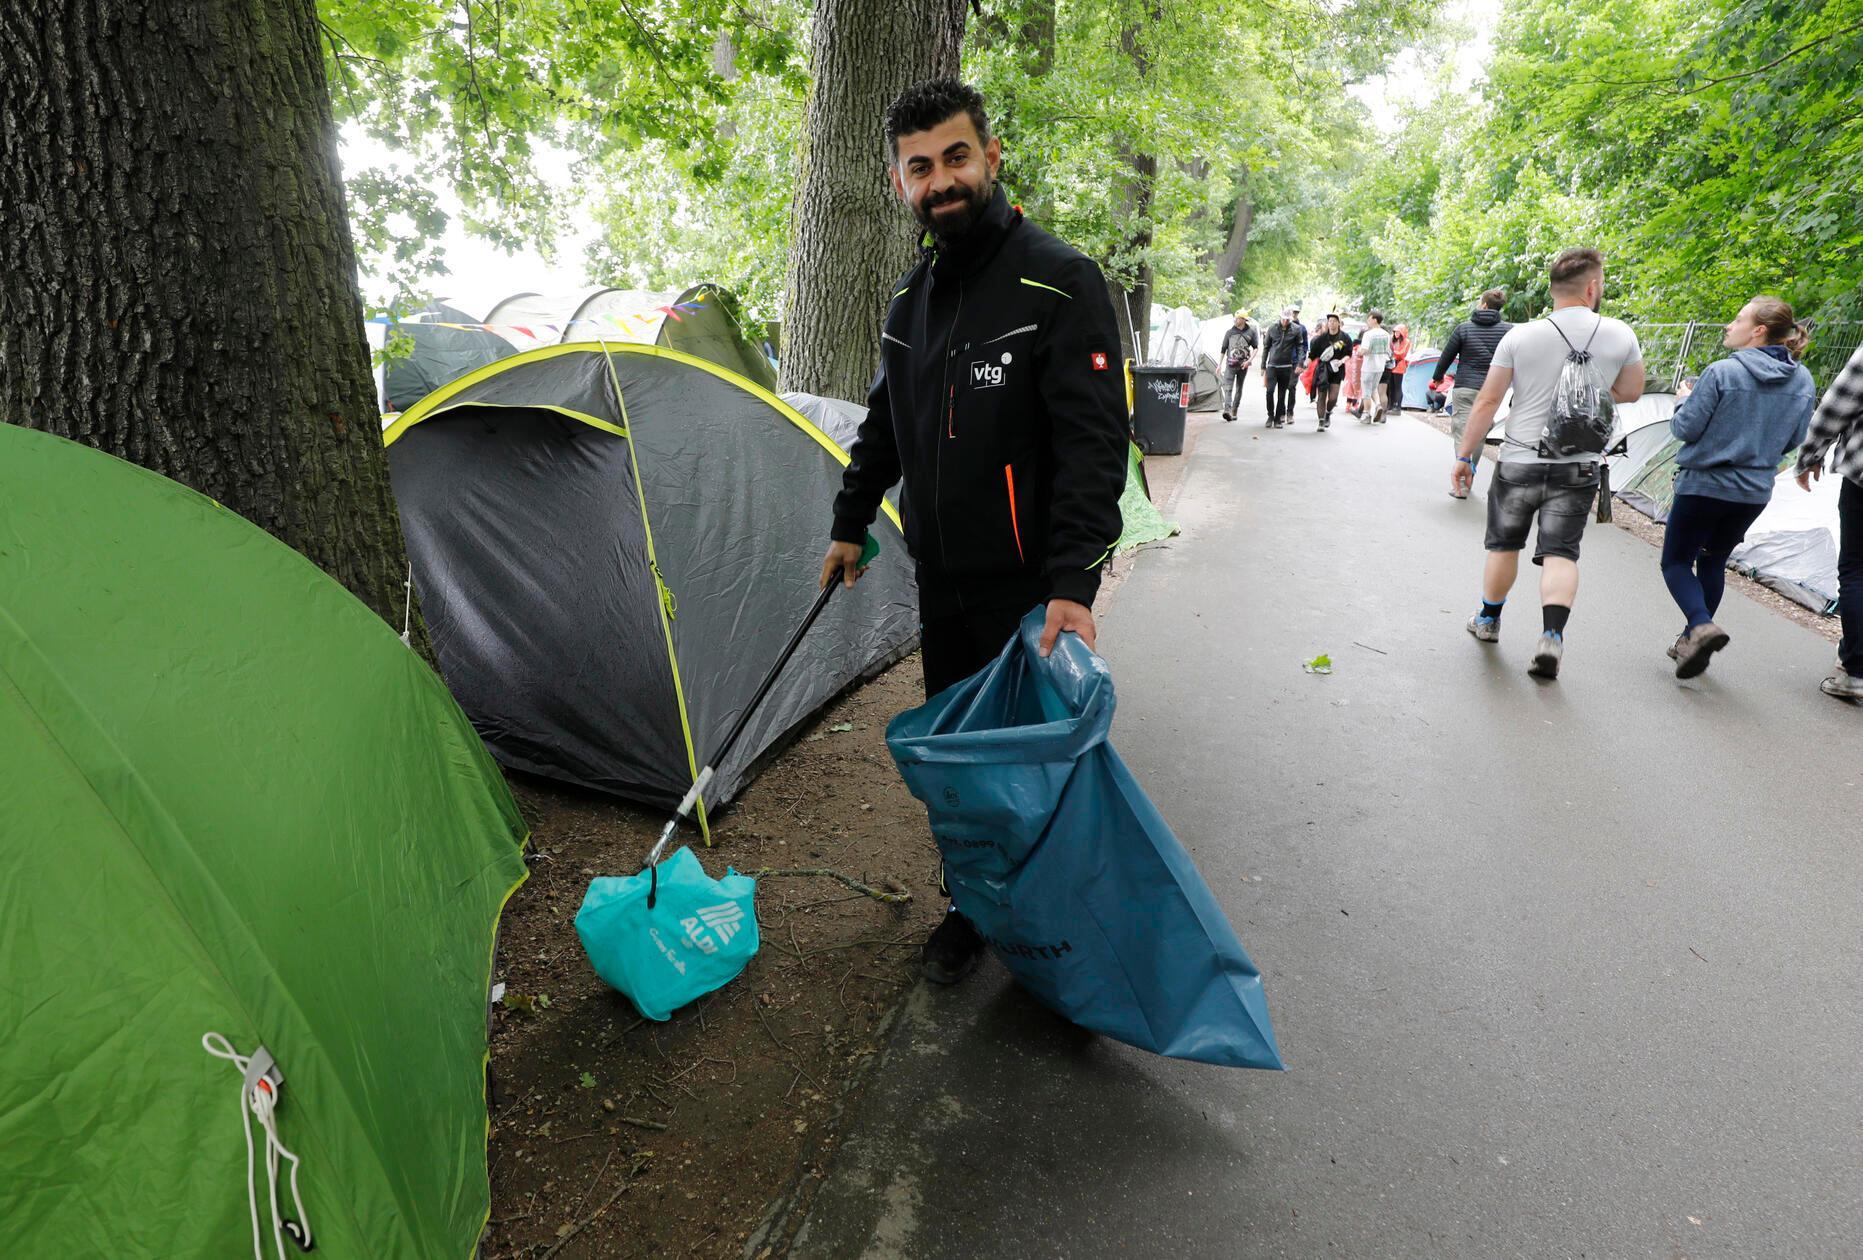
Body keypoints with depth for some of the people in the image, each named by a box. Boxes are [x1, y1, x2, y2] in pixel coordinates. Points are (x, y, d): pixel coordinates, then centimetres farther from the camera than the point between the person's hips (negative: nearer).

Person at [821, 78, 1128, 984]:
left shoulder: (1058, 281, -11)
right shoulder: (911, 298, 11)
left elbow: (1094, 443, -19)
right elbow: (883, 426, 23)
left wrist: (1073, 583, -27)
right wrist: (849, 524, 23)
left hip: (1027, 587, -6)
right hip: (939, 580, 7)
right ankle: (972, 905, 34)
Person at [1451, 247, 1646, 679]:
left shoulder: (1520, 336, -8)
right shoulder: (1619, 335, -3)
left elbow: (1487, 402, -7)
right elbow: (1632, 392, 10)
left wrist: (1464, 454, 1)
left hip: (1520, 461, 0)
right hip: (1579, 466, 1)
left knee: (1504, 545, 15)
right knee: (1560, 553, 1)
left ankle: (1488, 619, 29)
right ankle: (1552, 635, -15)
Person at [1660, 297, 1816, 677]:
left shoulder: (1722, 372, -17)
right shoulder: (1803, 382, 2)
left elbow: (1686, 429, -14)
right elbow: (1793, 441, 9)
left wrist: (1684, 401, 5)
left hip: (1704, 485, -6)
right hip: (1755, 492, 6)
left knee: (1676, 562, 6)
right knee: (1713, 562, 20)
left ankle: (1700, 625, -19)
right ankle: (1693, 640, 25)